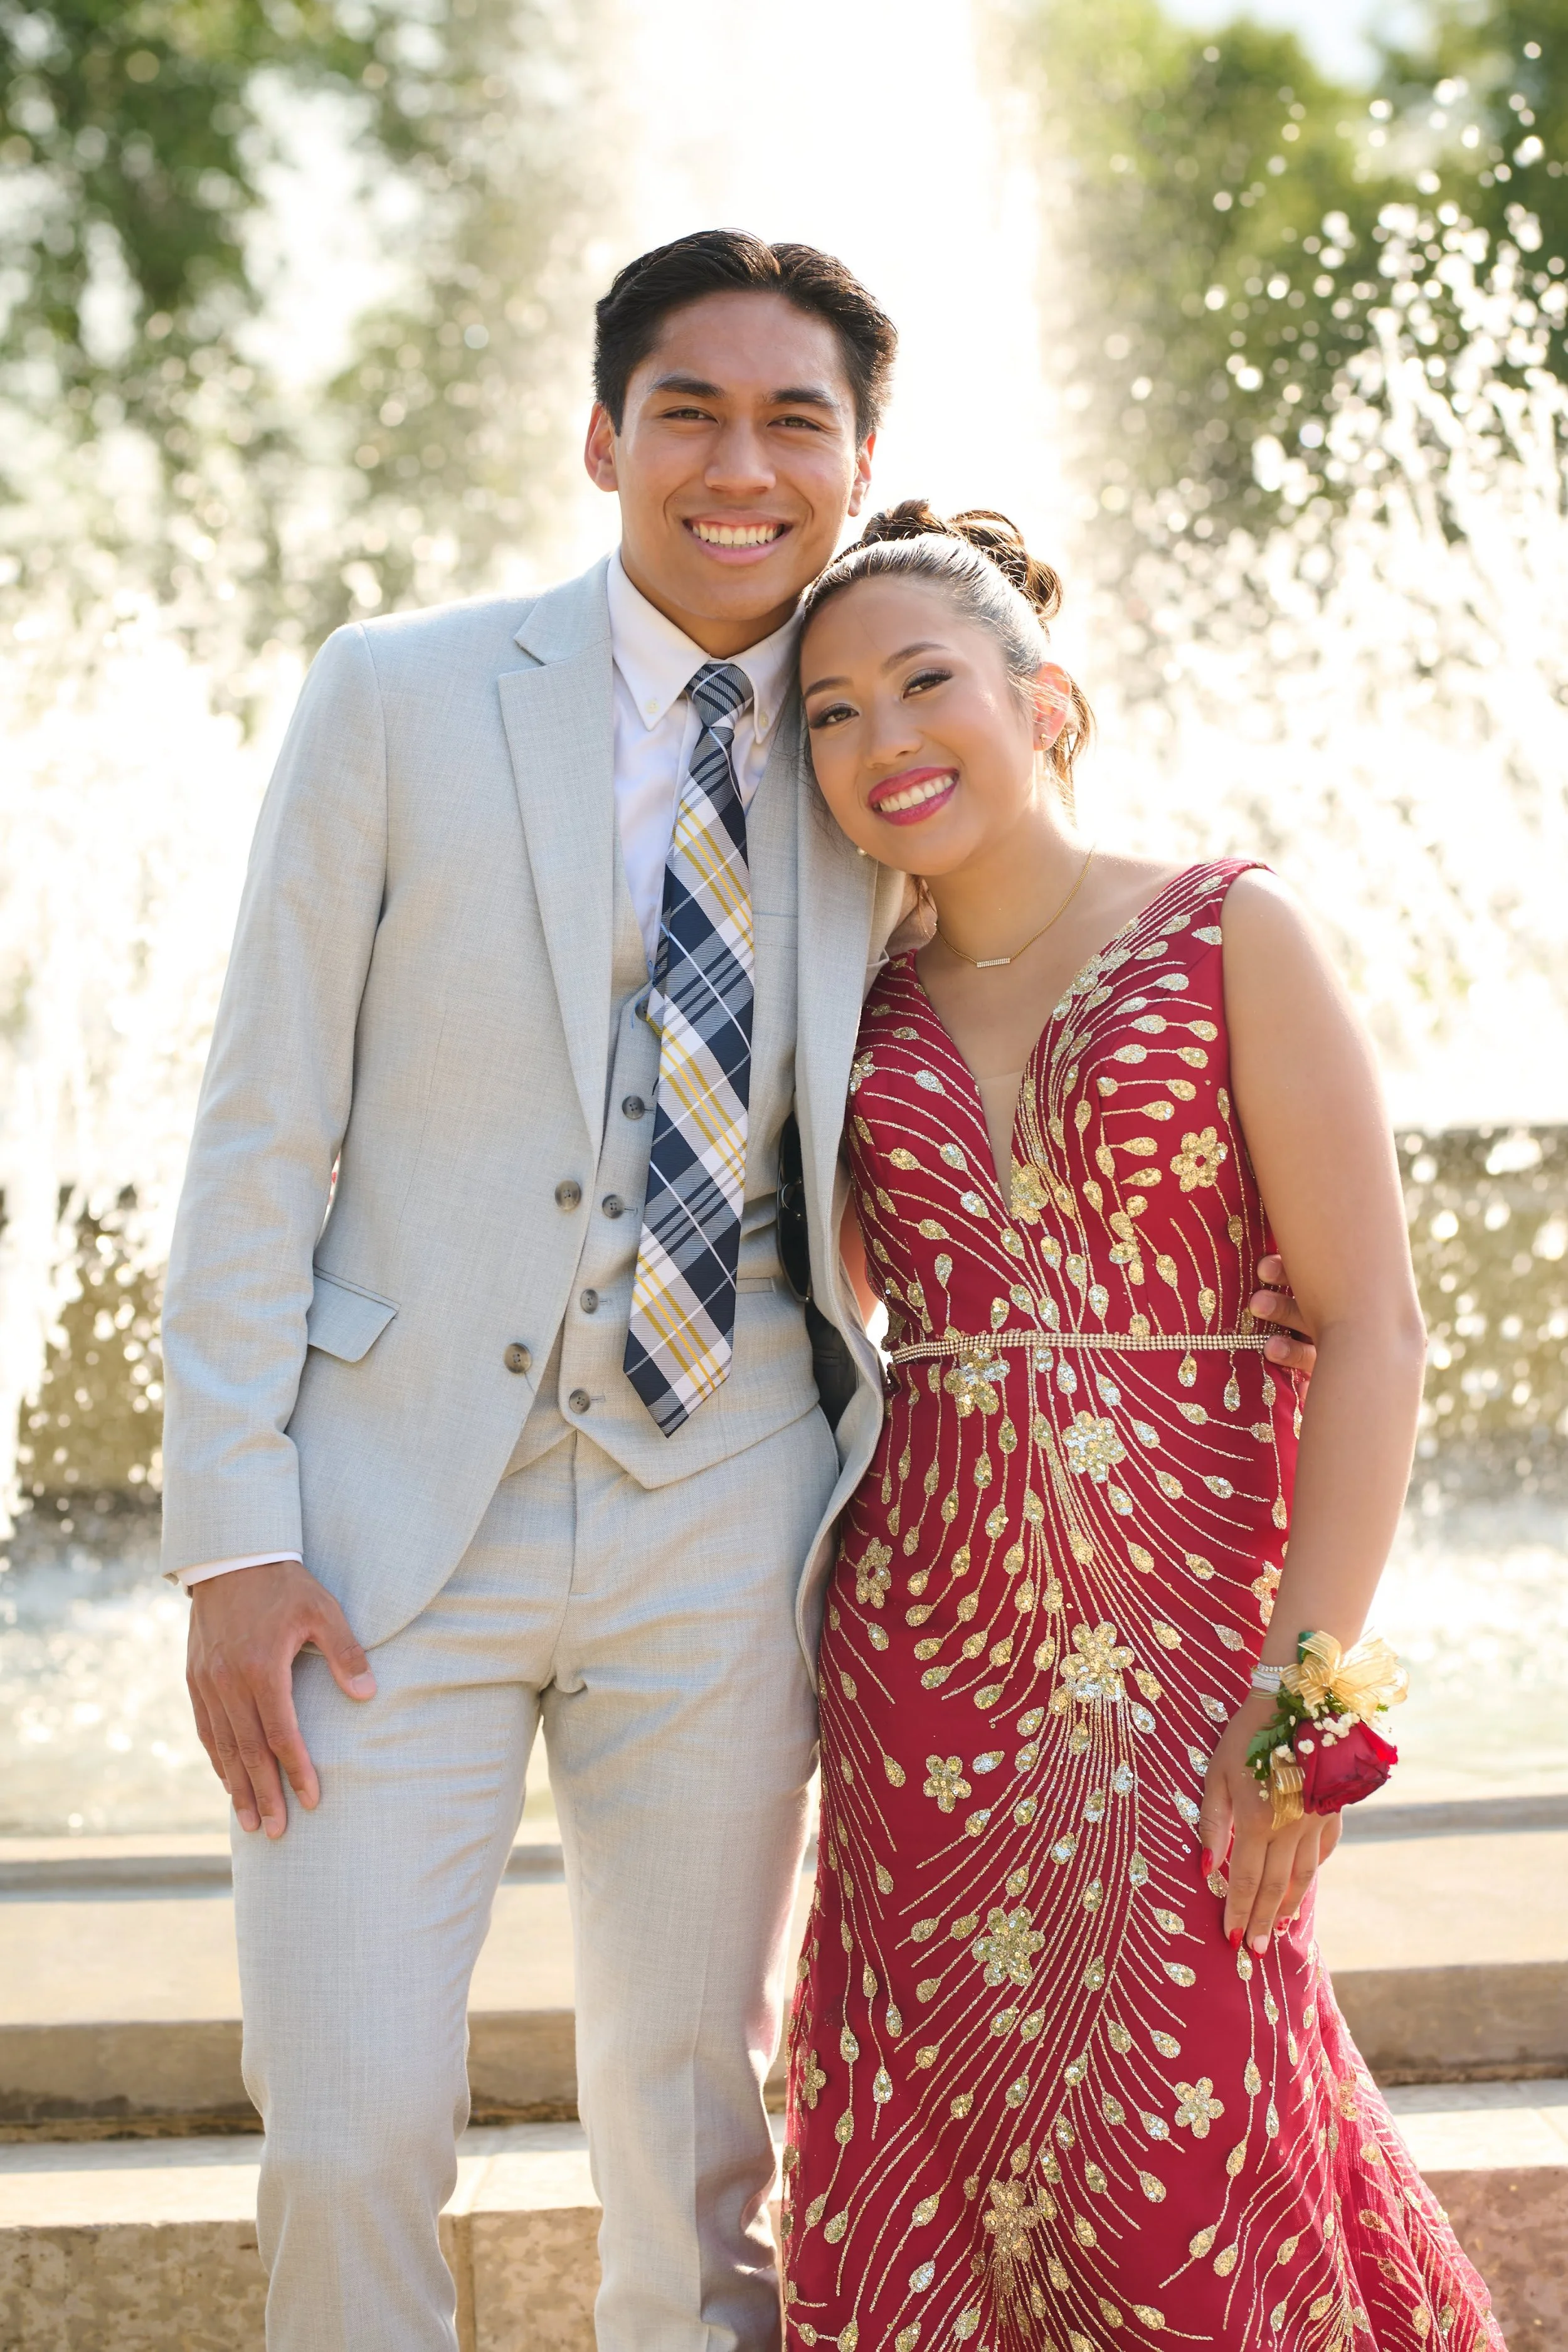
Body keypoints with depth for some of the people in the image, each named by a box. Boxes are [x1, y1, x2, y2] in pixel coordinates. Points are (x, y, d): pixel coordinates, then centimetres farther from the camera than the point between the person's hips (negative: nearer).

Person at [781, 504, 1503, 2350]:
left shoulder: (1226, 935, -2)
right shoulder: (870, 1011, 10)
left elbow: (1372, 1330, -8)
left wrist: (1305, 1703, -15)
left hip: (1182, 1634, -4)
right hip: (923, 1646, 4)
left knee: (1180, 2194, -3)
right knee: (927, 2183, 8)